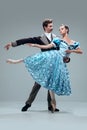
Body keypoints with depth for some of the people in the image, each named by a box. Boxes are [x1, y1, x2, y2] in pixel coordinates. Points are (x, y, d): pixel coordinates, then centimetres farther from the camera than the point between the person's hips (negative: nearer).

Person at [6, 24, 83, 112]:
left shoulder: (74, 43, 17)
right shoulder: (58, 40, 14)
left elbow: (81, 51, 17)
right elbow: (47, 46, 9)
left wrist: (72, 50, -1)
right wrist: (35, 45, 3)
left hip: (61, 63, 0)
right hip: (55, 57, 0)